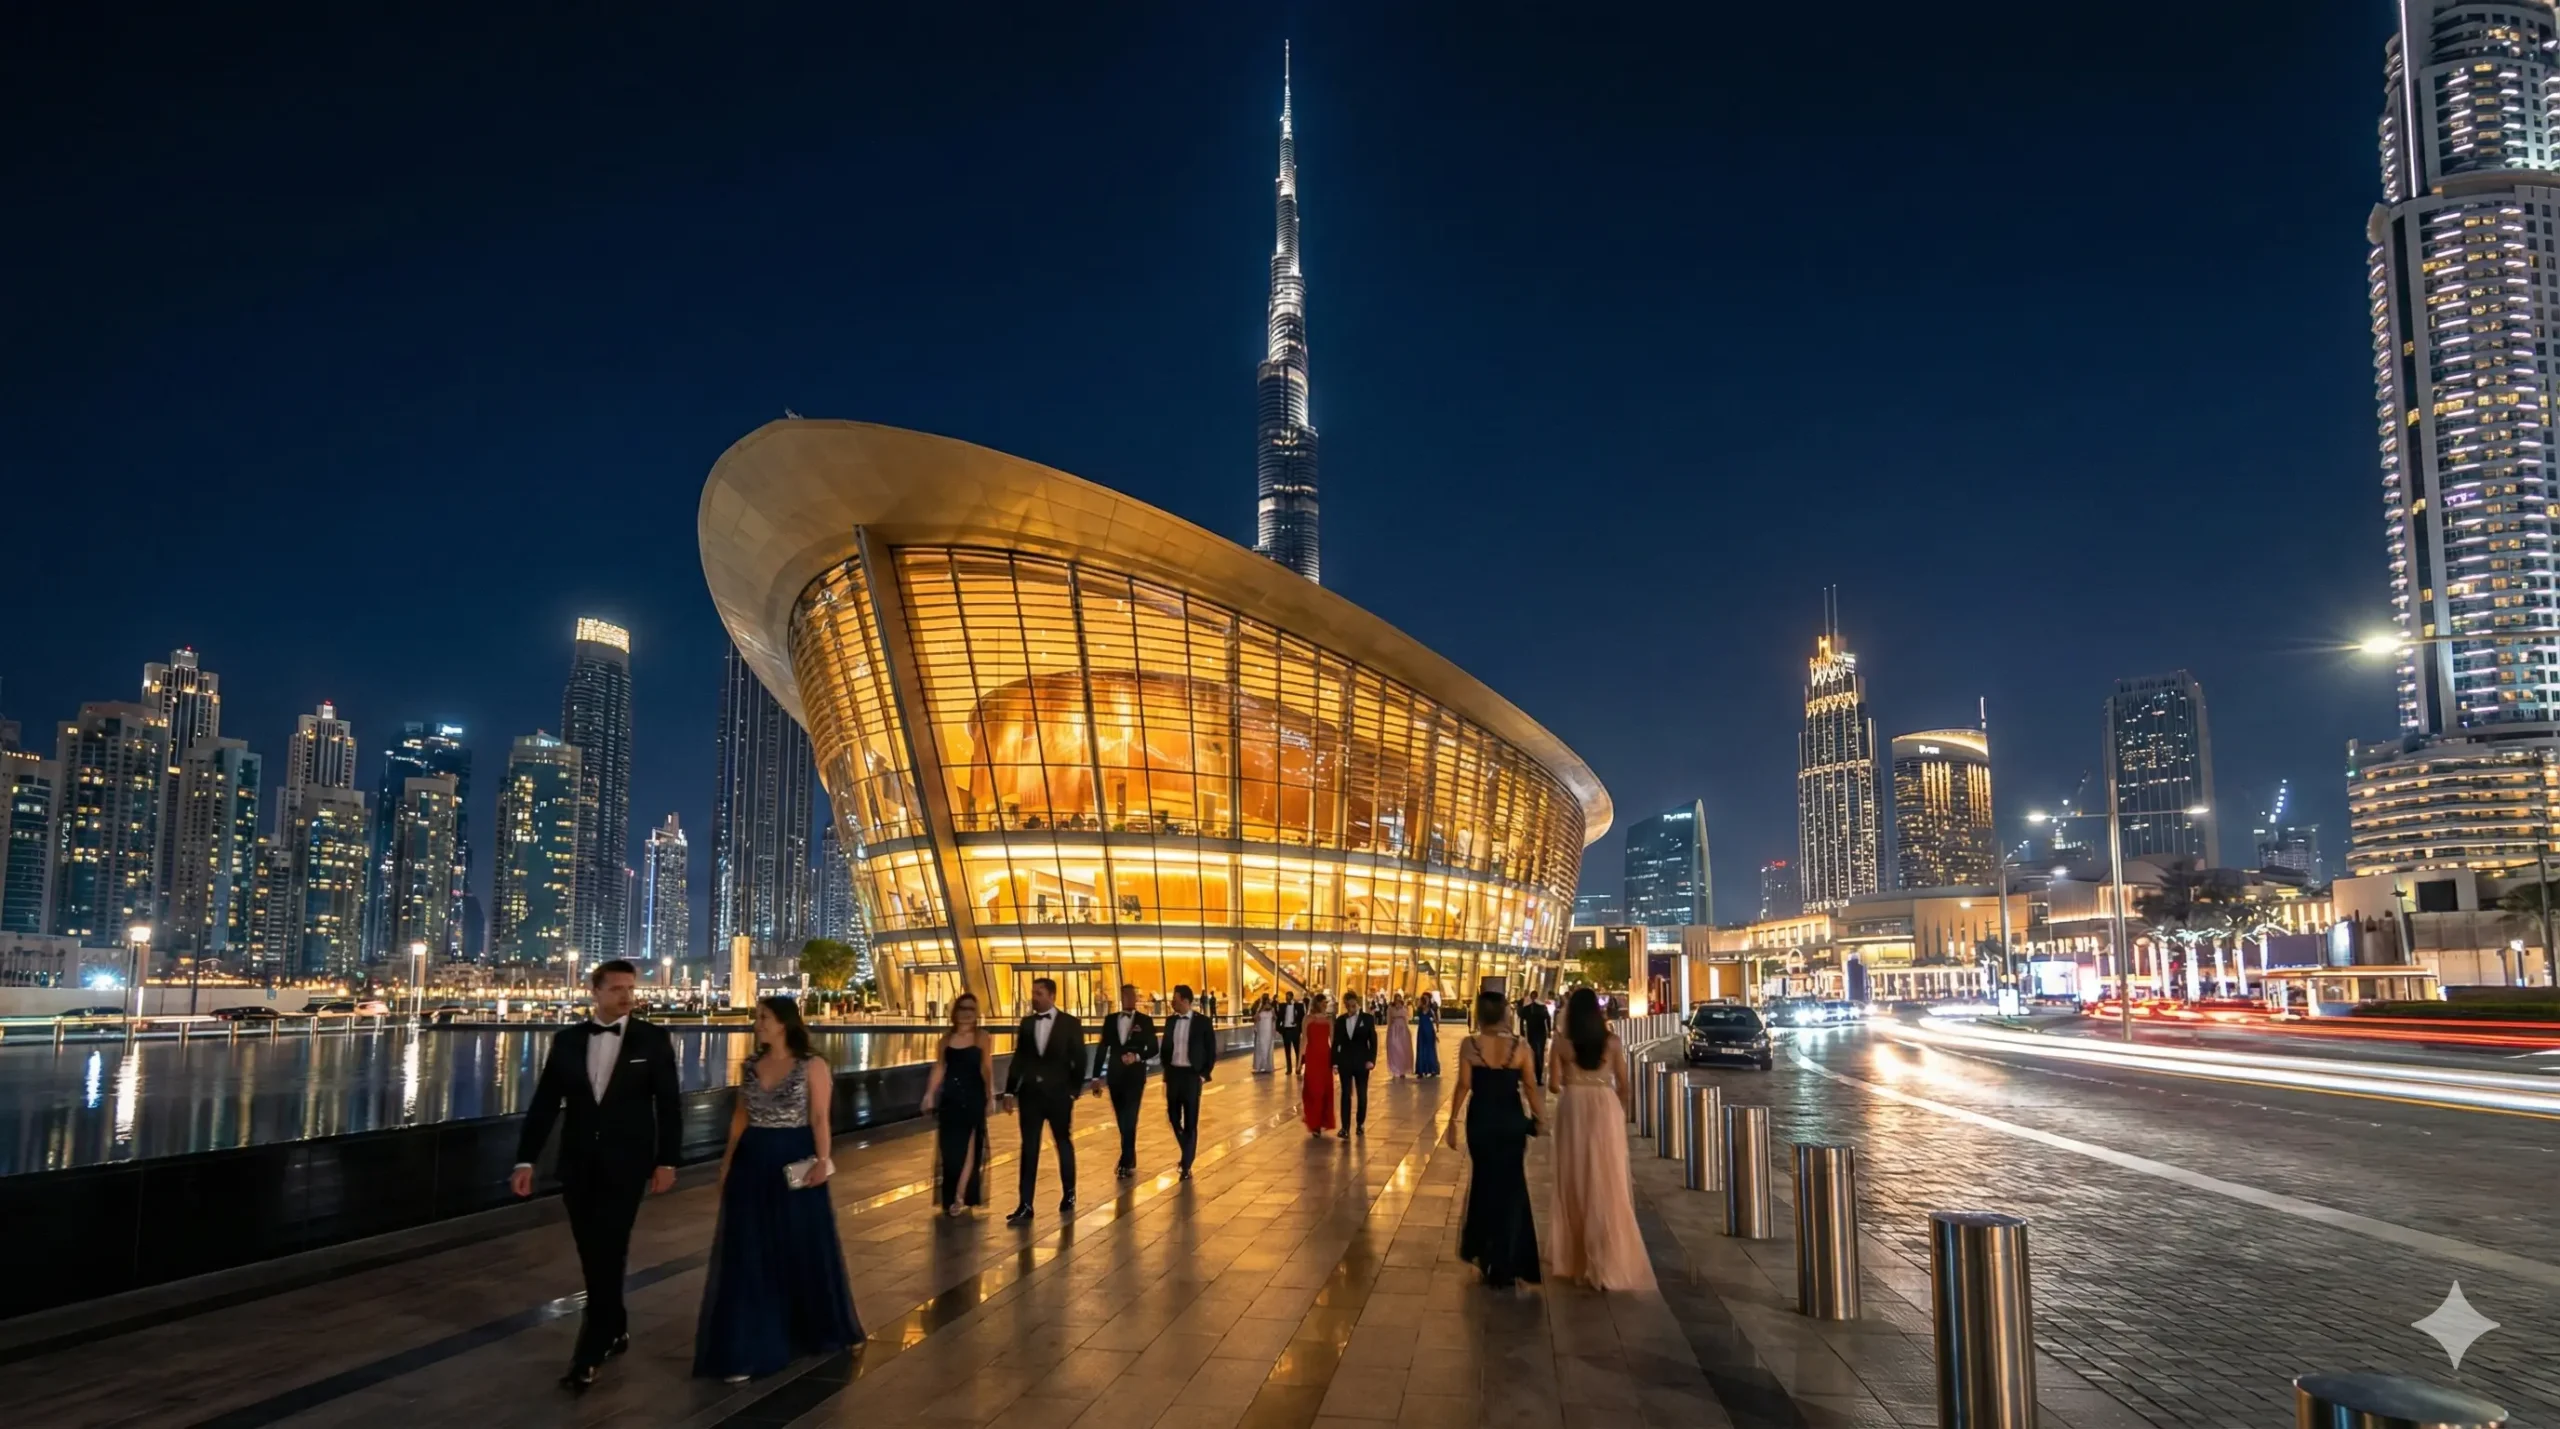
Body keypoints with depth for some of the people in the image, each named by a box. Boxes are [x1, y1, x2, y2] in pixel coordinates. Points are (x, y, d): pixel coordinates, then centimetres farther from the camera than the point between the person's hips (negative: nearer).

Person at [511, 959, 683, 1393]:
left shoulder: (653, 1039, -4)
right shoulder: (566, 1040, 3)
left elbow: (669, 1105, -3)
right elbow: (544, 1104, 3)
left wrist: (667, 1161, -8)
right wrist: (526, 1160, -3)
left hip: (625, 1165, -3)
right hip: (577, 1165, 4)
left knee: (607, 1255, -6)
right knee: (593, 1256, 12)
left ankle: (588, 1357, -2)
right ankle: (614, 1329, 31)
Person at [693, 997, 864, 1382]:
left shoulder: (812, 1066, -8)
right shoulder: (751, 1065, 6)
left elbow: (820, 1118, -12)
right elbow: (741, 1114, 10)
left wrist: (822, 1160, -25)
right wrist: (728, 1160, 5)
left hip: (794, 1162, -4)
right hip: (752, 1164, 4)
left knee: (804, 1248, 10)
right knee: (747, 1254, 4)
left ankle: (812, 1329, 32)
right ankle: (746, 1348, 10)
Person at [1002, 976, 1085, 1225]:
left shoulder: (1070, 1023, -4)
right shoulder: (1026, 1023, 5)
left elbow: (1079, 1060, -3)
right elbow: (1018, 1059, 7)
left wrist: (1073, 1092, -7)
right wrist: (1010, 1091, 3)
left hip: (1058, 1094, -2)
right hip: (1030, 1093, 2)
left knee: (1064, 1144, 13)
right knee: (1029, 1149, 0)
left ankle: (1068, 1195, 30)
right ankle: (1025, 1206, 0)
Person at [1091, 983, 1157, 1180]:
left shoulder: (1145, 1021, -1)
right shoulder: (1110, 1020, 7)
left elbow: (1153, 1048, -1)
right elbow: (1103, 1049, 7)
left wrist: (1137, 1057, -20)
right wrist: (1097, 1076, 4)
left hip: (1135, 1075, -3)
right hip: (1115, 1075, 3)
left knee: (1130, 1118, -9)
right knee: (1122, 1118, 11)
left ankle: (1126, 1162, -8)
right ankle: (1129, 1159, 23)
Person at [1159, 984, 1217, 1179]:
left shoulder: (1202, 1021, -7)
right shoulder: (1170, 1021, 6)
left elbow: (1211, 1050, -3)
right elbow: (1165, 1047, 14)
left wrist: (1204, 1074, -8)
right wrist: (1166, 1071, 7)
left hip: (1192, 1074, -5)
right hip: (1173, 1074, 5)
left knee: (1190, 1121, 0)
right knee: (1173, 1117, 10)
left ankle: (1186, 1166, 8)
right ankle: (1187, 1153, 32)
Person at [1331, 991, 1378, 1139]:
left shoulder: (1367, 1019, -2)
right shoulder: (1339, 1020, 4)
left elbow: (1373, 1041, -3)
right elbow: (1336, 1043, 6)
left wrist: (1371, 1059, -12)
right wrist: (1334, 1062, 1)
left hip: (1362, 1062, -1)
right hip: (1345, 1062, 1)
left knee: (1362, 1095, 8)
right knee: (1346, 1095, -4)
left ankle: (1360, 1123, 23)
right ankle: (1345, 1128, -8)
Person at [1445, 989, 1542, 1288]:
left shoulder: (1469, 1045, -10)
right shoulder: (1520, 1046, -7)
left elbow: (1464, 1085, -11)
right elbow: (1530, 1087, -5)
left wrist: (1453, 1120, -3)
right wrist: (1537, 1119, 7)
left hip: (1481, 1120, 0)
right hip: (1511, 1120, 0)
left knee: (1484, 1178, 21)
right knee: (1510, 1184, 13)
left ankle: (1481, 1249, 27)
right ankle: (1503, 1263, 17)